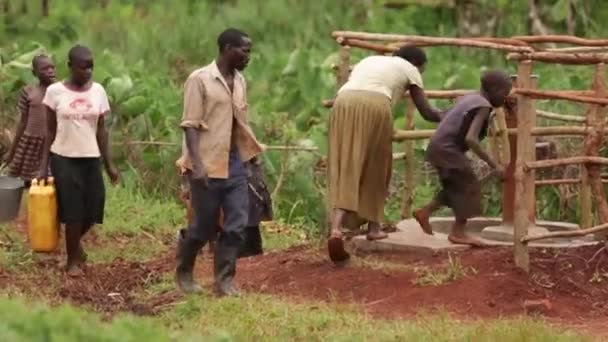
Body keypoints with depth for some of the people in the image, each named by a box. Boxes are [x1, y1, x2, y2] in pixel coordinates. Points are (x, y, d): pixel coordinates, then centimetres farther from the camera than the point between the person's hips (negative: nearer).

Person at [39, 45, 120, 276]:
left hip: (91, 159, 3)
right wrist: (44, 164, -3)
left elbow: (101, 130, 6)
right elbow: (51, 130, 0)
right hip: (64, 159, -3)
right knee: (73, 211, -1)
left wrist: (109, 164, 4)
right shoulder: (55, 91, -6)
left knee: (91, 211, 5)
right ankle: (73, 259, 18)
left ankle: (75, 243, 35)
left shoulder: (98, 91, 2)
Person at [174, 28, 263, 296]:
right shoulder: (200, 80, -10)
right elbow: (190, 125, -14)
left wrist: (252, 151, 15)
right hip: (208, 165, -6)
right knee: (205, 227, 2)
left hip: (235, 162, 6)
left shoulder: (240, 81, 11)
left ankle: (224, 281, 8)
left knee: (236, 225, -1)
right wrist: (197, 164, -22)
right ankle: (183, 272, 25)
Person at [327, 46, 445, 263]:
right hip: (374, 106, -4)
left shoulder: (368, 60, 37)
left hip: (343, 103, 4)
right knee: (375, 169, 16)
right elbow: (427, 112, 25)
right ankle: (373, 227, 22)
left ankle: (336, 229, -20)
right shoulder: (409, 69, 24)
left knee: (345, 171, -1)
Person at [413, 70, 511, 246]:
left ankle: (425, 211, 18)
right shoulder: (484, 107, -13)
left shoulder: (469, 98, 13)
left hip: (438, 146, 9)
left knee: (456, 187, 20)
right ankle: (457, 232, 1)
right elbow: (471, 138, -24)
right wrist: (493, 164, -21)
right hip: (448, 149, -9)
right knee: (469, 187, -1)